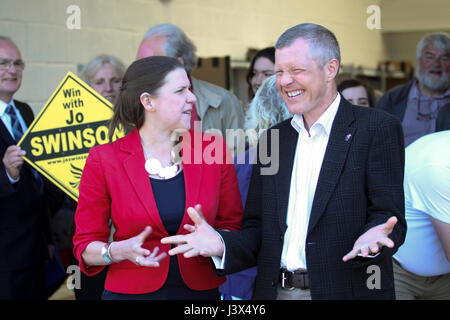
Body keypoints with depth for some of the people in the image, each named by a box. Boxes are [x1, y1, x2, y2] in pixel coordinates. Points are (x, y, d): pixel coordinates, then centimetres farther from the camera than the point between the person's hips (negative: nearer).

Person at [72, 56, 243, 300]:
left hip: (200, 290, 2)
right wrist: (118, 251, -22)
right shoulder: (104, 159, -7)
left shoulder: (213, 148, -1)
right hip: (130, 291, -2)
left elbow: (233, 225, 7)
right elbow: (85, 246, -2)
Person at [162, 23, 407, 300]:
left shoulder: (378, 129, -6)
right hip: (275, 291, 4)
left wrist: (371, 238, -30)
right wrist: (221, 245, -9)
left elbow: (390, 217, -10)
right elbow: (258, 232, 10)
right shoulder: (271, 140, 10)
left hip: (346, 291, -4)